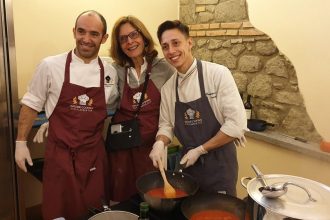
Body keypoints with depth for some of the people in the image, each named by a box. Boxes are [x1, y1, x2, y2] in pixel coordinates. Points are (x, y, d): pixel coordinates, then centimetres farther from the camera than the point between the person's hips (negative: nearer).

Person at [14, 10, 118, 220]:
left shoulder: (110, 72, 0)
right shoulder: (50, 66, -8)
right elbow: (31, 105, 1)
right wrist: (21, 142, 2)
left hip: (95, 155, 3)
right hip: (60, 154, -2)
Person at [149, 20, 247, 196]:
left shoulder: (218, 74, -14)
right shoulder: (168, 86, 1)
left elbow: (236, 123, -18)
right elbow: (166, 124, 8)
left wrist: (199, 150, -15)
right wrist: (159, 143, -14)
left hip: (219, 164, -4)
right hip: (188, 162, 4)